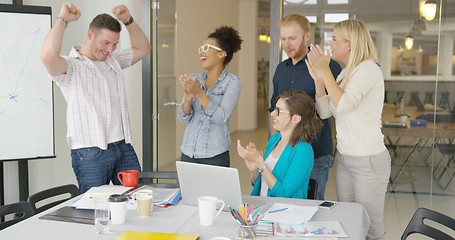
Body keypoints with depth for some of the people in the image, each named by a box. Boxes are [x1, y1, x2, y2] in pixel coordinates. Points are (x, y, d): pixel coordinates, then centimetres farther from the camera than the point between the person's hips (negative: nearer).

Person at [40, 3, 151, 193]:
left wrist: (128, 20, 11)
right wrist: (62, 20, -16)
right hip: (90, 154, -6)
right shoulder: (71, 67, -7)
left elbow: (142, 48, 24)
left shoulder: (113, 60, 16)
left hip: (124, 148, 6)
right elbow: (48, 57, -28)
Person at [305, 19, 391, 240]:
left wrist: (325, 71, -20)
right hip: (344, 158, 9)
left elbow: (343, 104, -28)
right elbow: (325, 112, 8)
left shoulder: (368, 69, -14)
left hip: (369, 161, -9)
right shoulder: (345, 73, 12)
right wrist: (319, 80, -4)